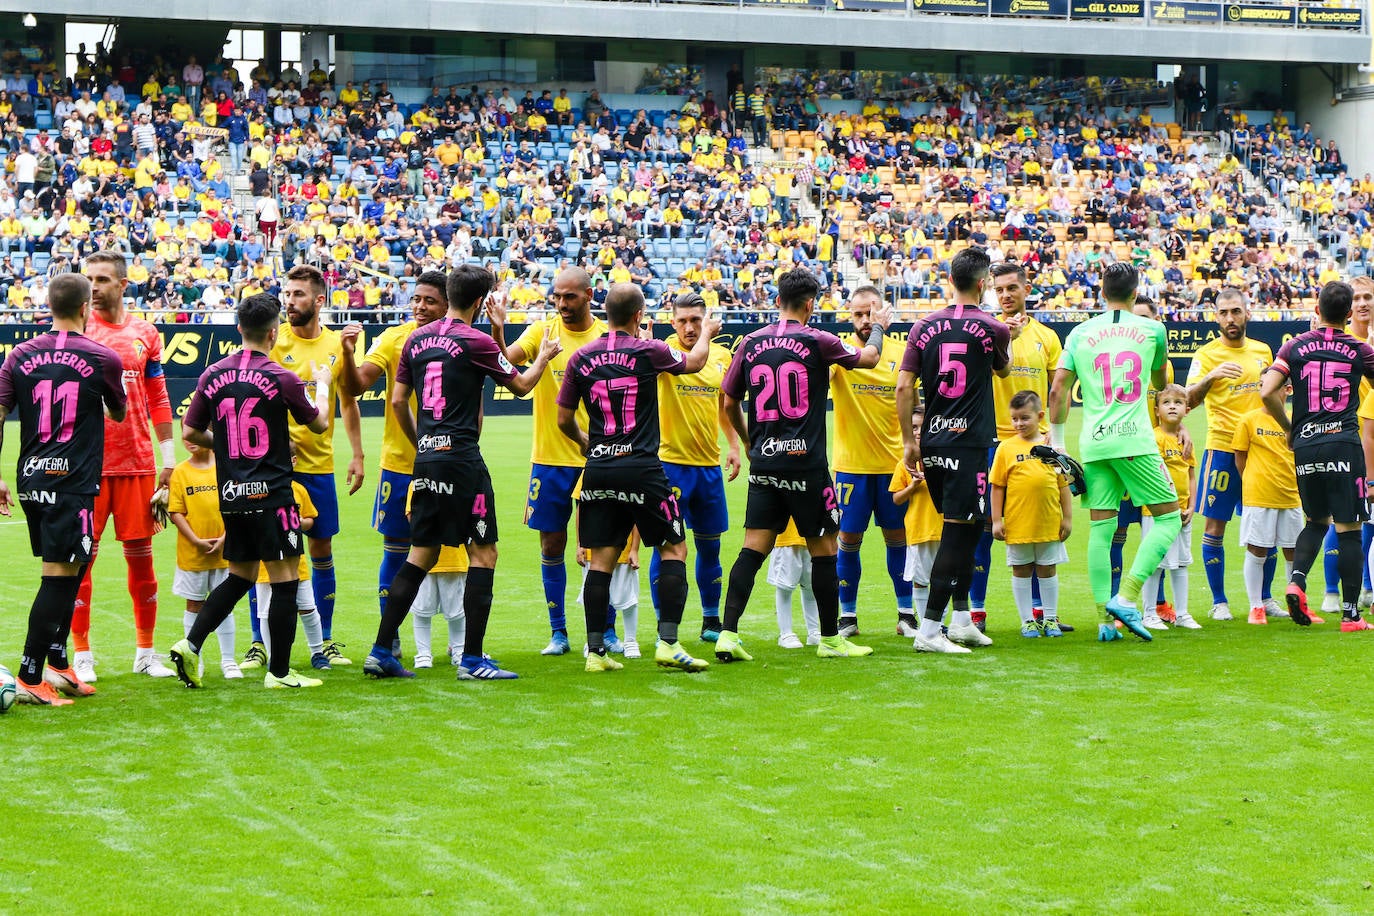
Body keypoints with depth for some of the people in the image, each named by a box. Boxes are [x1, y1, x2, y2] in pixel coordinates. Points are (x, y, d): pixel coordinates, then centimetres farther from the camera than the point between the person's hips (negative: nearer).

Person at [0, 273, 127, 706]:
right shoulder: (102, 358, -3)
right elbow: (118, 414, 14)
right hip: (73, 481, -5)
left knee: (67, 572, 19)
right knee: (58, 577, -4)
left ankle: (57, 663, 21)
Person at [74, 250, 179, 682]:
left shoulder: (145, 334, 8)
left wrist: (168, 457, 10)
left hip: (138, 462, 3)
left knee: (141, 556, 6)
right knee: (82, 557, -1)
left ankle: (146, 653, 16)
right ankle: (82, 656, 6)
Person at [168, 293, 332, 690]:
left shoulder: (213, 375, 2)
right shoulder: (281, 379, -10)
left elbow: (191, 432, 8)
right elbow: (319, 423, 5)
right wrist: (323, 385, 24)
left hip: (231, 494, 6)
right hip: (271, 492, -6)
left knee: (239, 577, 18)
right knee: (284, 581, 2)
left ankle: (191, 644, 6)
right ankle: (279, 672, 3)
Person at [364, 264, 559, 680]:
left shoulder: (417, 339, 9)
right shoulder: (474, 341, -9)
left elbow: (398, 400, 12)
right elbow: (521, 385, 4)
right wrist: (544, 356, 23)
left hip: (426, 459, 7)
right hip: (461, 458, -7)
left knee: (421, 555, 12)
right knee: (483, 553, 1)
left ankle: (381, 652, 9)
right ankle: (472, 659, -2)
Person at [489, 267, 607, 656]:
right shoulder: (542, 331, 0)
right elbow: (504, 359, -14)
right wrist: (497, 331, -32)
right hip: (549, 458, 1)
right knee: (551, 543, 5)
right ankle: (558, 632, 15)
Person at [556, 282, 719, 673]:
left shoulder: (582, 358, 3)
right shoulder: (647, 351, -5)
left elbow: (564, 418, 10)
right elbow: (693, 362, 15)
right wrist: (707, 334, 36)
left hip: (598, 470, 4)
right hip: (642, 469, -4)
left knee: (601, 558, 8)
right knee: (674, 548, 7)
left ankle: (595, 651, 5)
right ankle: (668, 643, -1)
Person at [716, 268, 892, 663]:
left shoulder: (751, 344, 5)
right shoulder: (816, 342, -7)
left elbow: (730, 402, 13)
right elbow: (869, 358, 9)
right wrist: (879, 327, 29)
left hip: (763, 463, 4)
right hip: (806, 463, -4)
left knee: (754, 547, 3)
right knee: (823, 548, 7)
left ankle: (728, 633, -6)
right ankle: (830, 638, 14)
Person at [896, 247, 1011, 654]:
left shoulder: (925, 327, 5)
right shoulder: (992, 329, -4)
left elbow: (904, 387, 1)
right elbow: (1003, 369, 18)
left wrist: (909, 440, 8)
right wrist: (1009, 335, 35)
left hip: (930, 443, 5)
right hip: (969, 442, -5)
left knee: (967, 526, 19)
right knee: (957, 532, -5)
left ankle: (961, 619, 22)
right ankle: (929, 628, -11)